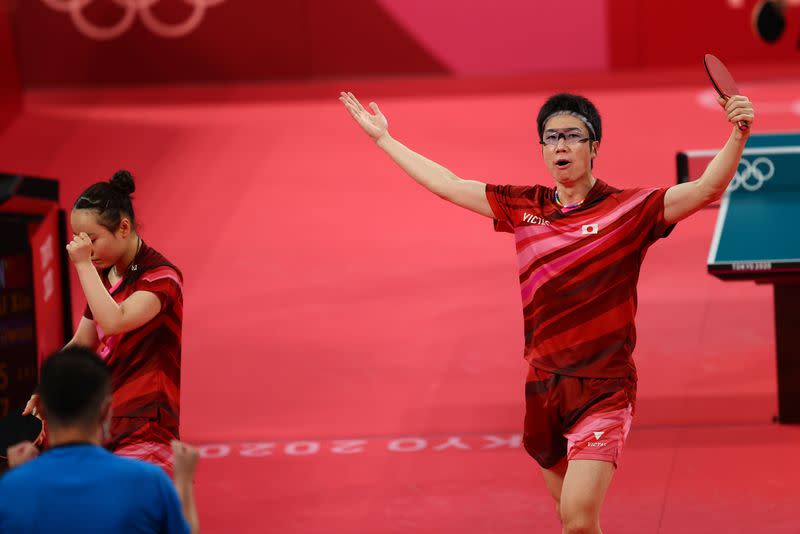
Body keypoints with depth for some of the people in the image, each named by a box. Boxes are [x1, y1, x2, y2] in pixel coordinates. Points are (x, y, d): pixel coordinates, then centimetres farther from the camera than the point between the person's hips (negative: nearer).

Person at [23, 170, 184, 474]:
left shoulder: (160, 276, -10)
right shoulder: (102, 276, 16)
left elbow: (113, 322, -26)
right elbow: (81, 344, 21)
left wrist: (84, 264, -18)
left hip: (145, 427, -8)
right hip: (105, 420, 8)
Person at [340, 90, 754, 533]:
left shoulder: (628, 210, -6)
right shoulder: (523, 207, 7)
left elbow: (706, 188, -16)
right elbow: (446, 184, 16)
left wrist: (738, 135, -32)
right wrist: (382, 137, 21)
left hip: (603, 391, -5)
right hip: (545, 388, 5)